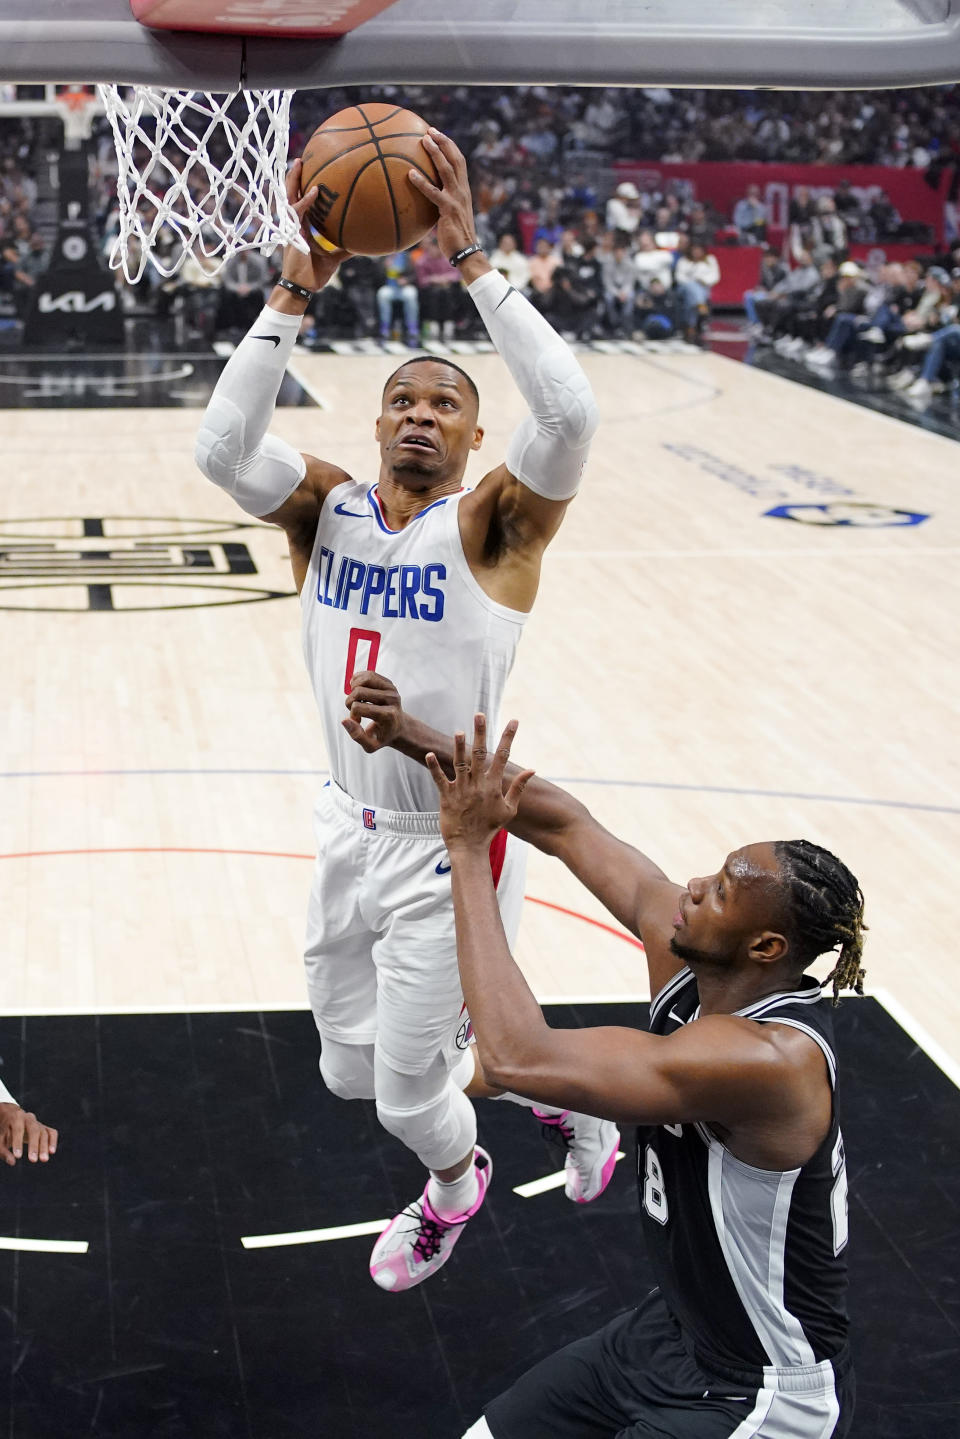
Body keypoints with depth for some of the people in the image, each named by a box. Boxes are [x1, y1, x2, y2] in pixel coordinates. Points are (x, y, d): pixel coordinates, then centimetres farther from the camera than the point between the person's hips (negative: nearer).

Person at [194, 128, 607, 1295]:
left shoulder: (493, 524, -12)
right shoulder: (328, 511, -1)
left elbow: (569, 415, -31)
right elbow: (222, 448, -19)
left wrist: (470, 263, -30)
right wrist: (295, 293, -24)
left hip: (450, 847, -5)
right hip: (352, 832, 6)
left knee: (408, 1089, 5)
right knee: (352, 1067, 18)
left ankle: (452, 1188, 42)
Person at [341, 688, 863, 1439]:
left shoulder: (766, 1059, -33)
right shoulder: (691, 957, -10)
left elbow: (517, 1057, -37)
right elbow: (564, 822, -2)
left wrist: (468, 850, -31)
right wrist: (410, 736, -10)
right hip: (672, 1324, 8)